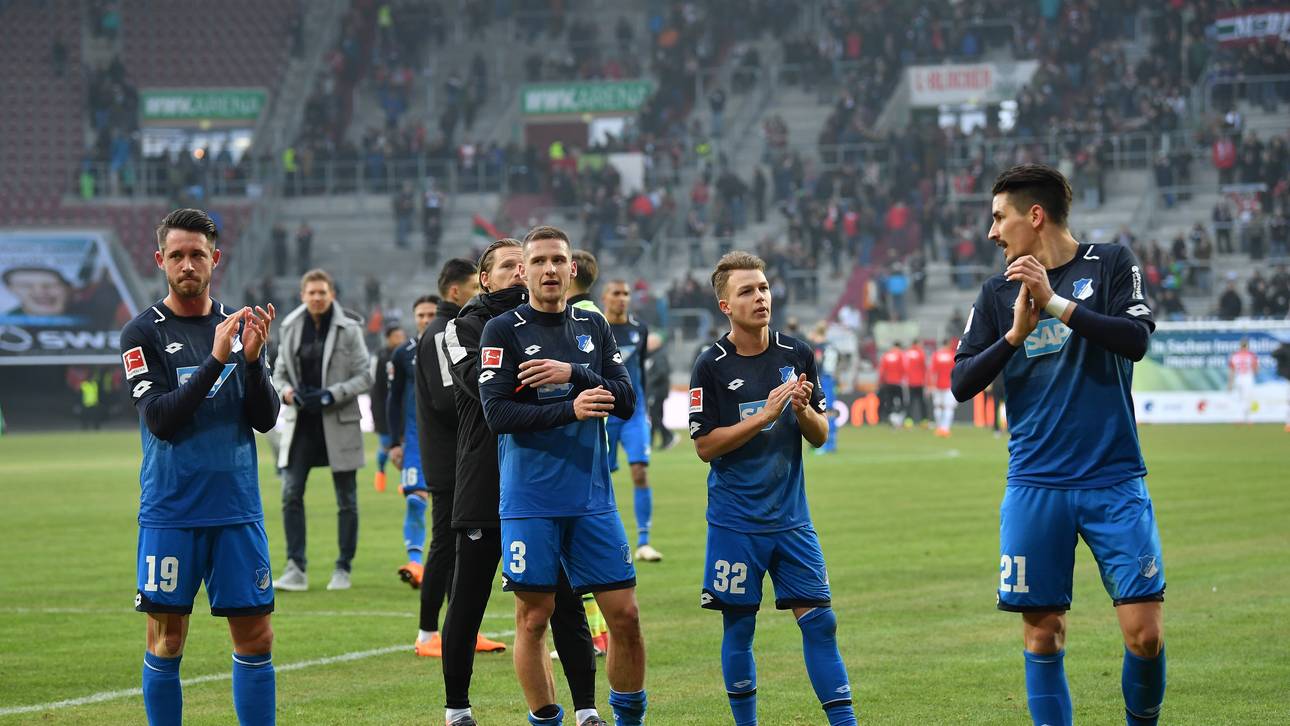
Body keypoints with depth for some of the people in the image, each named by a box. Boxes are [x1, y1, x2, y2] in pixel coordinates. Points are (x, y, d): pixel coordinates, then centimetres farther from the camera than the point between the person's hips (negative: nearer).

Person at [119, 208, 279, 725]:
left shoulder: (240, 327, 9)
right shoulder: (143, 333, -2)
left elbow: (265, 419, 4)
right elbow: (160, 420, -14)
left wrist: (252, 358, -13)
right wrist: (215, 361, -21)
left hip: (238, 508, 3)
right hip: (169, 512, -3)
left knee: (255, 637, 2)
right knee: (166, 640, 1)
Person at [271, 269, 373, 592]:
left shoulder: (348, 330, -4)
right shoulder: (291, 328, 5)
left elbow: (365, 377, -4)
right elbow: (279, 373, 12)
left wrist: (331, 395, -17)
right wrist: (288, 393, -9)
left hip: (339, 423, -2)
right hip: (302, 423, 2)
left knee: (346, 500, 4)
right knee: (291, 493, -7)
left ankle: (343, 569, 15)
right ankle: (296, 569, -4)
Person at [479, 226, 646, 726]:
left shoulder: (593, 327, 11)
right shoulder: (503, 331, -2)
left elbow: (626, 402, 4)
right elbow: (497, 413, -11)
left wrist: (573, 374, -11)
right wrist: (570, 409, -18)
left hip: (592, 498, 4)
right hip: (529, 502, -3)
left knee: (625, 616, 2)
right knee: (533, 619, 0)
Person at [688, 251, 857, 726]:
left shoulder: (797, 355, 5)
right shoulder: (711, 366, -7)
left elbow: (819, 437, 9)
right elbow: (705, 446, -10)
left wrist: (803, 409, -12)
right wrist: (766, 414, -18)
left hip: (791, 518, 3)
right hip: (735, 522, -3)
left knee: (819, 619, -1)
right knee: (738, 628, 3)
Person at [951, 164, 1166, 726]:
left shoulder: (1110, 264, 3)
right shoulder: (997, 294, 10)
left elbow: (1135, 339, -12)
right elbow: (961, 384, 3)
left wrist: (1056, 302, -17)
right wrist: (1016, 333, -12)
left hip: (1114, 480, -2)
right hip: (1036, 486, 2)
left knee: (1144, 632, -8)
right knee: (1043, 636, 0)